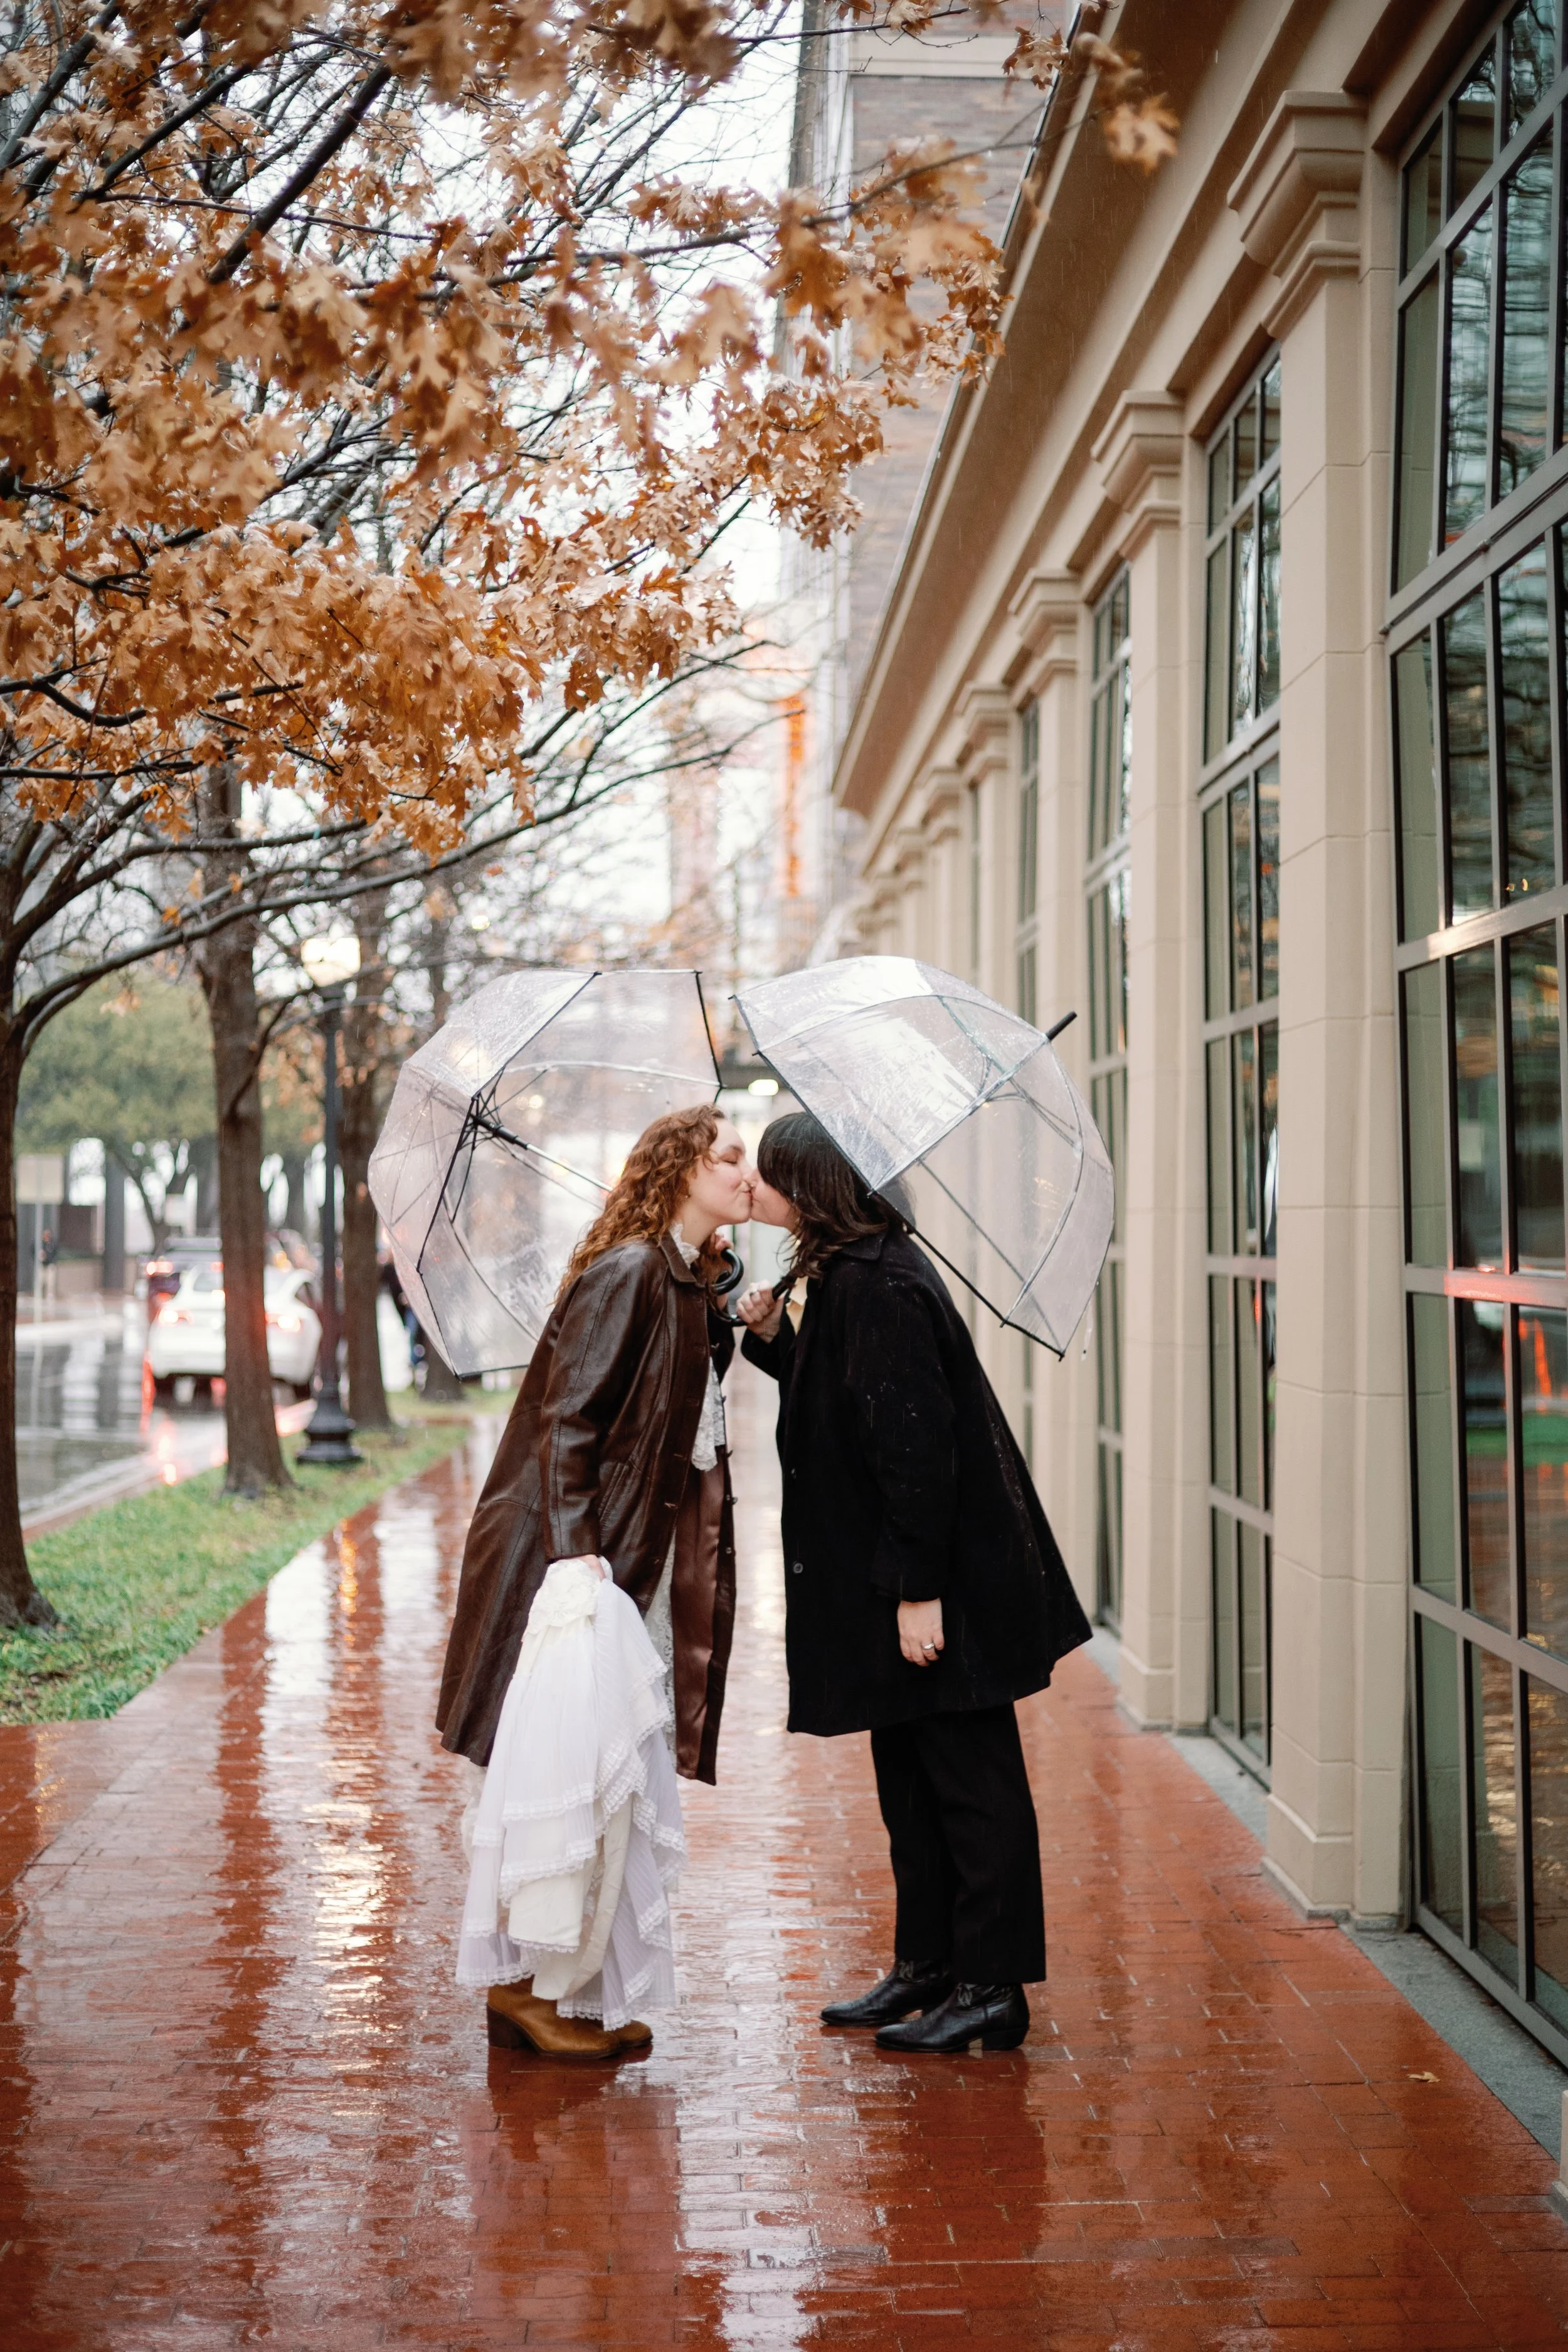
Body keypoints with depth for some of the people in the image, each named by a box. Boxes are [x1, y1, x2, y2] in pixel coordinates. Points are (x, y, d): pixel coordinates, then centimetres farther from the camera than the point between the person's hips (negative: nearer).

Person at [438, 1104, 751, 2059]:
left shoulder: (696, 1286, 13)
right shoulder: (627, 1273, -14)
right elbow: (567, 1422, -19)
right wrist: (576, 1553, -25)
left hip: (649, 1567, 9)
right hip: (589, 1560, -9)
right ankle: (525, 1988, 8)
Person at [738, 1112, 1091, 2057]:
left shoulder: (876, 1286, -20)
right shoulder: (849, 1274, 11)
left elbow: (914, 1441, -24)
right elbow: (840, 1404, 19)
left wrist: (919, 1588, -23)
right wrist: (773, 1337, 6)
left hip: (946, 1589, -10)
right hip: (895, 1584, 10)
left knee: (969, 1782, 0)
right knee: (911, 1780, 17)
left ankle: (992, 1989, 10)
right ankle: (926, 1969, 28)